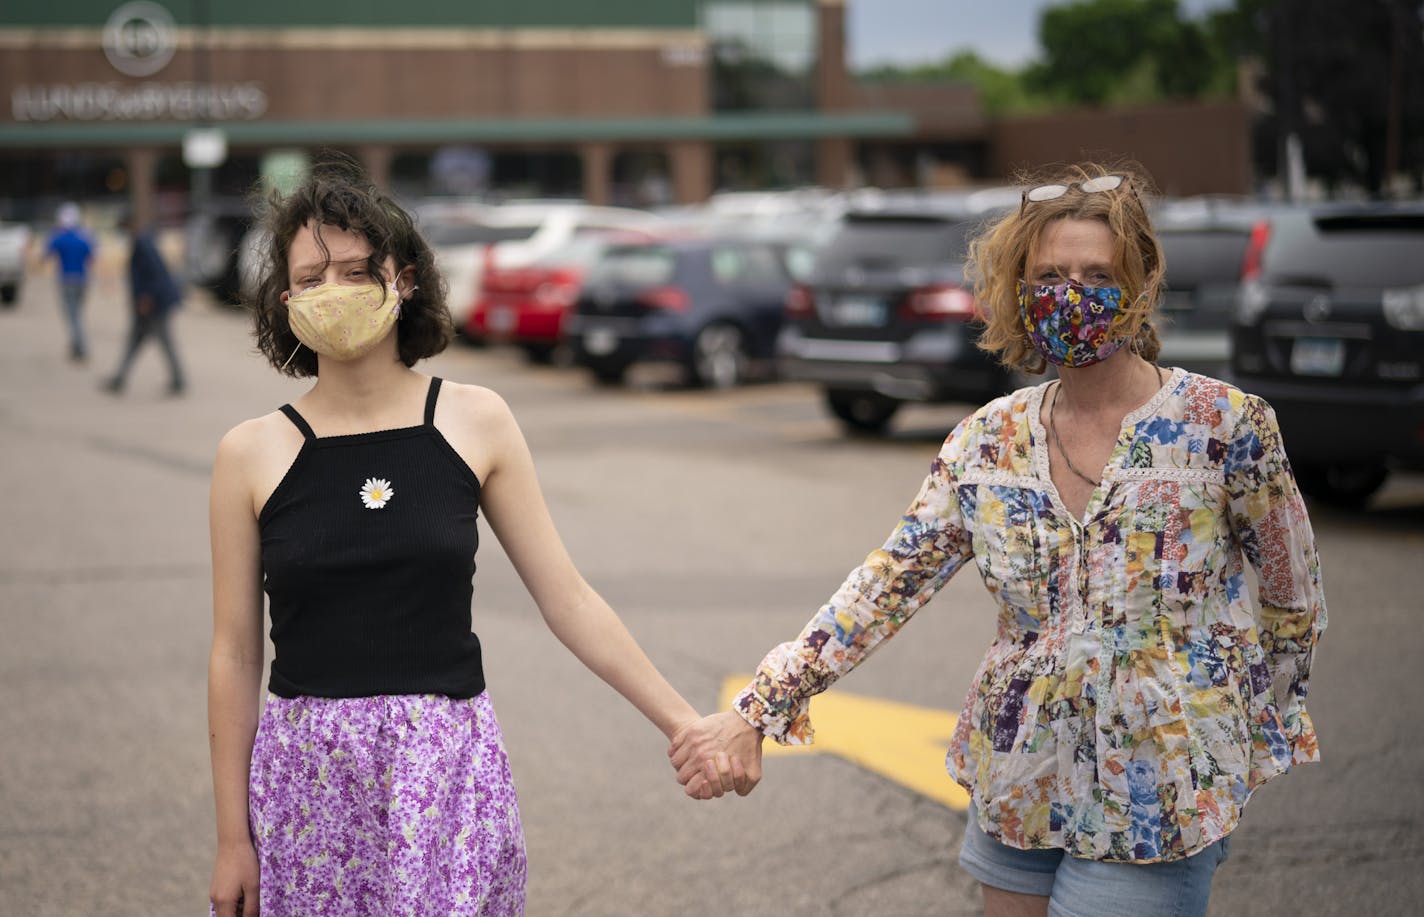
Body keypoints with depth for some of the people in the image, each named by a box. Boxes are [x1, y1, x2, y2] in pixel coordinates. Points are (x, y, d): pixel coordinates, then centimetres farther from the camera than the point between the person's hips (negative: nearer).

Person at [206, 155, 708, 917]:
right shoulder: (252, 454, 1)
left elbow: (567, 601, 4)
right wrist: (232, 838, 4)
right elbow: (234, 656, 3)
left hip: (448, 767, 0)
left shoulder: (475, 424, 2)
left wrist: (685, 724, 0)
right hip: (307, 770, 0)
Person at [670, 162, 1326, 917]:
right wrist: (758, 712, -12)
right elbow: (886, 588, -3)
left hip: (1153, 804, -4)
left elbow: (1292, 601, 0)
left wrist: (1253, 743, 7)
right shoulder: (988, 442, 0)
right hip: (1017, 788, 4)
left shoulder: (1225, 426, -11)